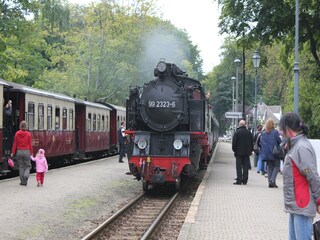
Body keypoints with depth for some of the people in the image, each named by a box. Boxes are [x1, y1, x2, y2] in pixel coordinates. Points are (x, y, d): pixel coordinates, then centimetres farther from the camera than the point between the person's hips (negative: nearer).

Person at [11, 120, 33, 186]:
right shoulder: (28, 134, -6)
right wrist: (31, 152, 5)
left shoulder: (17, 133, -2)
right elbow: (30, 144, -3)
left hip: (19, 151, 2)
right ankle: (25, 176, -17)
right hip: (26, 151, -2)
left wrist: (13, 152, 7)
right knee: (28, 166, 10)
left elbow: (15, 144, 1)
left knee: (21, 166, 10)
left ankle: (22, 181, 10)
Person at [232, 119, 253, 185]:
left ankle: (239, 180, -7)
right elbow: (252, 142, 13)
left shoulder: (237, 132, -7)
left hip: (239, 152, -4)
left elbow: (234, 143, -8)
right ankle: (245, 181, 8)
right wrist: (250, 151, 19)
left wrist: (234, 150, 3)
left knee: (239, 167, -2)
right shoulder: (249, 132, 7)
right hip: (247, 152, 4)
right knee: (245, 167, 7)